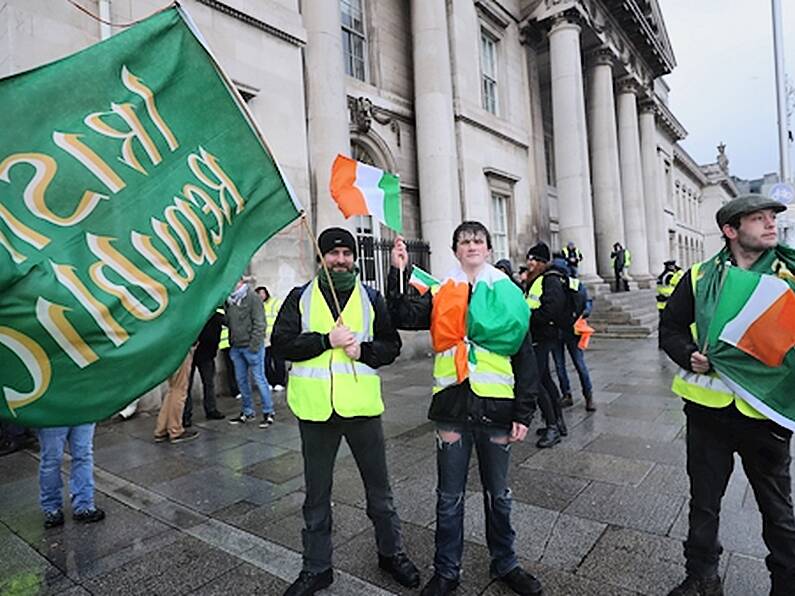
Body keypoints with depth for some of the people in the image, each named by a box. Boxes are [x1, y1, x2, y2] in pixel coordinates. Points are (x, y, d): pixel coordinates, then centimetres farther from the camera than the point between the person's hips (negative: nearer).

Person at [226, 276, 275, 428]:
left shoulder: (252, 297, -9)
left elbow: (259, 324, -12)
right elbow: (228, 321, 18)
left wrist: (254, 346, -16)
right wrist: (231, 343, 6)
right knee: (241, 380, 13)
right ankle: (247, 411, 26)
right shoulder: (229, 299, 9)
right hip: (236, 347, 7)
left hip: (251, 346, -7)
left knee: (259, 379, 0)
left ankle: (268, 412, 11)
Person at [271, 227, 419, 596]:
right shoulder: (301, 297, 3)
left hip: (361, 406, 0)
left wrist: (363, 350, -14)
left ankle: (391, 552, 38)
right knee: (317, 494, 15)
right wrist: (327, 339, -17)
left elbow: (391, 345, 4)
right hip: (316, 408, 0)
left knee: (378, 486, 15)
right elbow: (280, 343, -7)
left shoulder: (371, 297, 5)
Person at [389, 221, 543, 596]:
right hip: (453, 405, 0)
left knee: (498, 494, 17)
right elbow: (404, 318, -12)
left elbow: (525, 358, 4)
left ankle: (505, 565, 38)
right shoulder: (441, 293, 5)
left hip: (496, 406, 0)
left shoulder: (509, 294, 4)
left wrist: (523, 413, 1)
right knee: (450, 497, 11)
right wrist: (398, 273, -21)